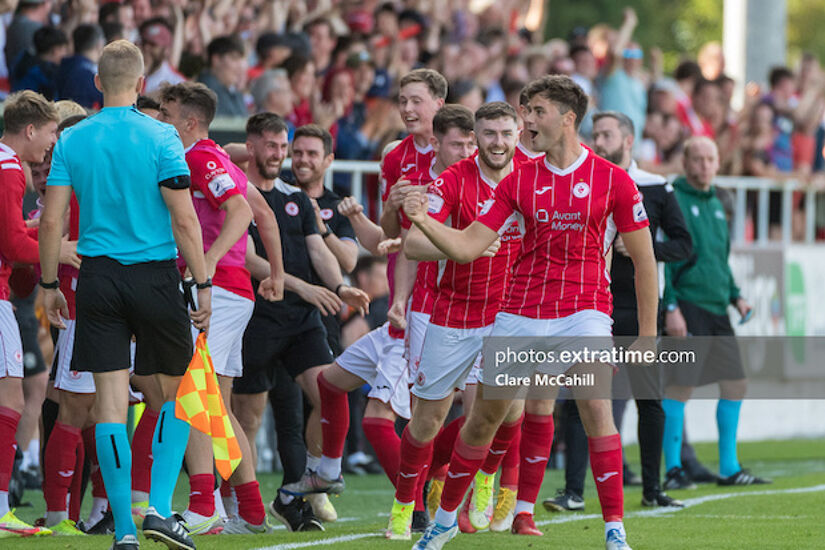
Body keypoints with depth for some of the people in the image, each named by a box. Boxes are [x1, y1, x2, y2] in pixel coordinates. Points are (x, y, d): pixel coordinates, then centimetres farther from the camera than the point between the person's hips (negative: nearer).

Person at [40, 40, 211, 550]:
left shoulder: (72, 140, 2)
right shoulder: (161, 137, -7)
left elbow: (52, 221, 1)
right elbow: (184, 220, -10)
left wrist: (50, 285, 12)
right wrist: (204, 285, -4)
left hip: (98, 278, 2)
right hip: (155, 274, -2)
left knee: (112, 400, 2)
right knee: (177, 392, 12)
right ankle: (159, 509, -1)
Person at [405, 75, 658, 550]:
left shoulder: (613, 180, -4)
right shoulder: (519, 181, 4)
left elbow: (644, 258, 1)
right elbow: (467, 246, 2)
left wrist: (647, 335, 0)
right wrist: (422, 219, -15)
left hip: (584, 309, -3)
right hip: (520, 312, 3)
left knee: (596, 408, -21)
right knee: (484, 416, 8)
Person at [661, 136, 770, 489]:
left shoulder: (716, 204, 19)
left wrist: (735, 296, 15)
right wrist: (670, 307, -19)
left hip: (717, 309, 8)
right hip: (686, 307, -8)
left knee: (735, 384, 8)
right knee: (679, 386, -9)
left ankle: (729, 469, 16)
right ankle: (673, 469, -4)